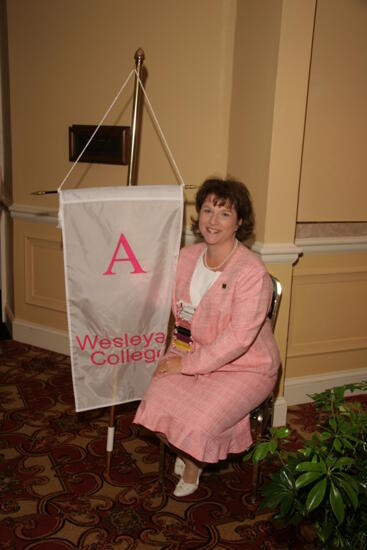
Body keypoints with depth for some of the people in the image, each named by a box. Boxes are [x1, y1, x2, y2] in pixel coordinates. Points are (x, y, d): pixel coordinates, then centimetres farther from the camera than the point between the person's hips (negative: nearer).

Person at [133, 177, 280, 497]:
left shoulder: (252, 272, -20)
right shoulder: (187, 257, 1)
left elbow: (238, 338, -23)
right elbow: (180, 312, 14)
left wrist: (187, 363, -19)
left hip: (246, 366, -5)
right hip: (193, 352, 5)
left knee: (198, 423, -22)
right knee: (157, 401, -16)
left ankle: (193, 464, 17)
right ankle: (184, 451, 18)